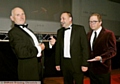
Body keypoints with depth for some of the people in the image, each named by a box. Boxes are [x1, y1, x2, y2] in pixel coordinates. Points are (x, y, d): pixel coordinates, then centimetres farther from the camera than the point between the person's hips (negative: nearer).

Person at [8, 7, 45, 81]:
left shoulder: (28, 30, 14)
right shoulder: (13, 32, -15)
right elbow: (22, 53, -26)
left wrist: (40, 46, 2)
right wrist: (39, 48, -14)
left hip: (37, 66, 9)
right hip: (28, 69, -9)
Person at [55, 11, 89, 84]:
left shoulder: (80, 29, -4)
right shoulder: (60, 31, 10)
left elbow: (85, 47, -7)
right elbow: (58, 48, 12)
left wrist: (85, 64, -11)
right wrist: (57, 63, 9)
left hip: (77, 63, -4)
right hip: (64, 62, 4)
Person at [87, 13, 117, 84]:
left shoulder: (109, 34, -10)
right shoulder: (89, 34, 10)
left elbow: (113, 51, -13)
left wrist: (101, 58, -27)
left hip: (103, 68, -5)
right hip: (91, 68, 6)